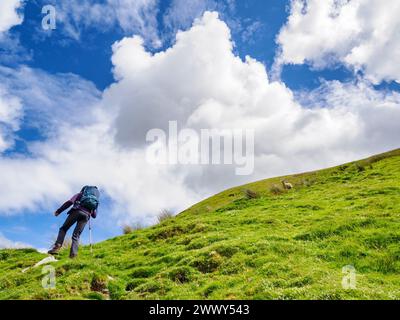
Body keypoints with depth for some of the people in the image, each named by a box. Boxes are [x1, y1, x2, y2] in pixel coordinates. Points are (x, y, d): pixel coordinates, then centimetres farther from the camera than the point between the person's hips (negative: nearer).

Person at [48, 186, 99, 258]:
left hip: (77, 211, -3)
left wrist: (59, 211, 6)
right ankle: (73, 253, -20)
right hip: (86, 215, 3)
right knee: (76, 235, 2)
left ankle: (58, 245, -15)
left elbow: (70, 202, 5)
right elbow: (94, 215, 26)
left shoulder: (80, 194, 24)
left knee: (64, 229, 8)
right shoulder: (95, 202, 34)